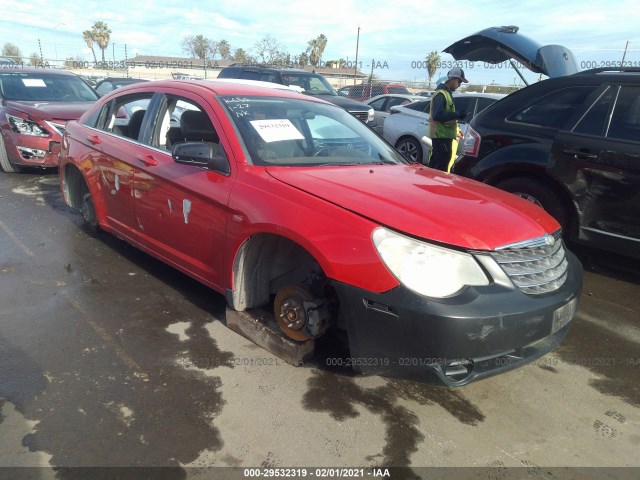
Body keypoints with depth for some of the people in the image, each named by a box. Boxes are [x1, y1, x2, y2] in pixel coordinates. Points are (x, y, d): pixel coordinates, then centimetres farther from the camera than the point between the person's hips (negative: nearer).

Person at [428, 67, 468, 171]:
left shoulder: (446, 93, 17)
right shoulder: (441, 94, -14)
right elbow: (437, 115, -25)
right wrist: (457, 115, -21)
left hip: (443, 134, 10)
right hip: (441, 135, -10)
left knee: (435, 164, 15)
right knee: (442, 166, -11)